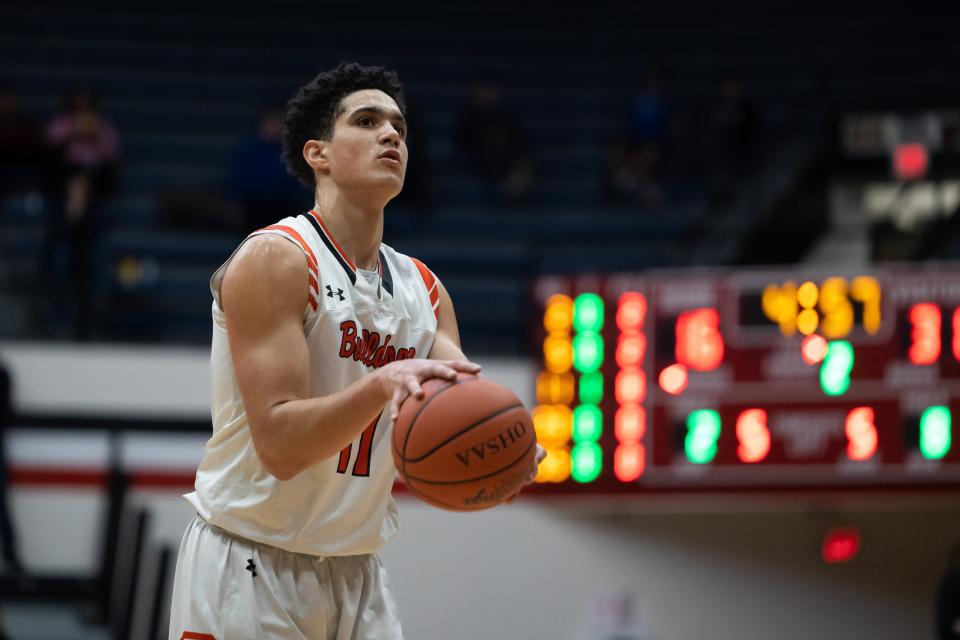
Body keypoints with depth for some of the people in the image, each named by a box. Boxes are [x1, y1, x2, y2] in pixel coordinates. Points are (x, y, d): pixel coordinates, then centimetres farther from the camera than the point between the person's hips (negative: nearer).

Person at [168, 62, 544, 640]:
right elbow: (280, 447, -22)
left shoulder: (424, 290, 7)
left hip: (357, 571, 7)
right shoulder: (274, 260, -14)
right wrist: (381, 384, -36)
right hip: (251, 569, -6)